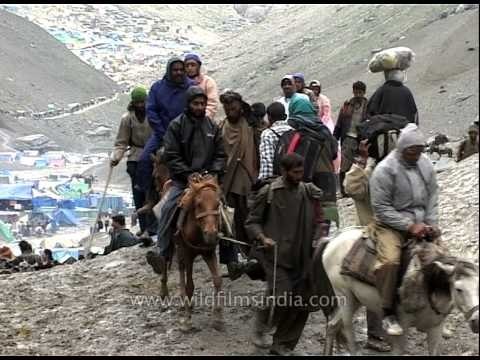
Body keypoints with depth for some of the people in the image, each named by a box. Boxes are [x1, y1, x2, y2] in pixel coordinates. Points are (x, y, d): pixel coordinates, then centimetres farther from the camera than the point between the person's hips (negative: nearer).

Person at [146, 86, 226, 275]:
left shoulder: (213, 126, 11)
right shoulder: (176, 125, -1)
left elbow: (220, 154, 13)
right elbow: (171, 156, -6)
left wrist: (215, 172, -5)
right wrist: (189, 174, -14)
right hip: (182, 179, -3)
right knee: (169, 207, -27)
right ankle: (161, 251, -32)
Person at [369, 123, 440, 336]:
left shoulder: (425, 164, 5)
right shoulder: (385, 170, -14)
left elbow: (433, 197, 11)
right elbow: (381, 207, -15)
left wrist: (431, 224, -4)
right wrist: (409, 226, -19)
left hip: (420, 224, 7)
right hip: (391, 224, -6)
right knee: (390, 260, -30)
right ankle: (388, 313, -20)